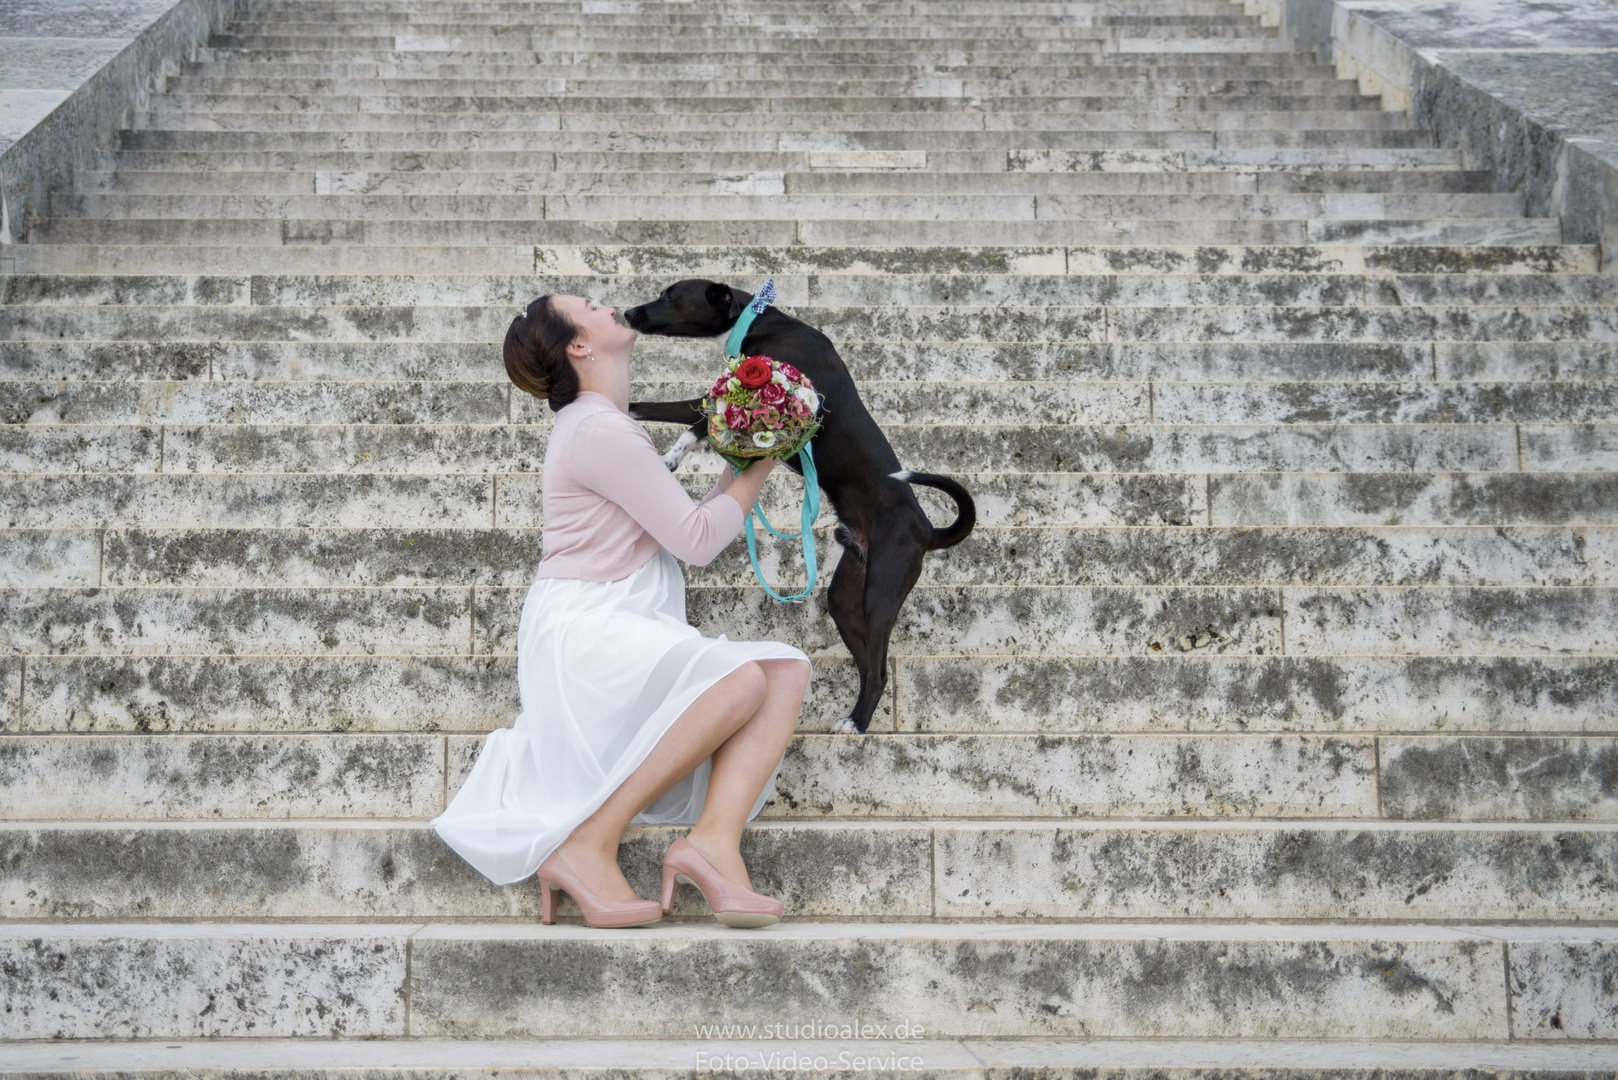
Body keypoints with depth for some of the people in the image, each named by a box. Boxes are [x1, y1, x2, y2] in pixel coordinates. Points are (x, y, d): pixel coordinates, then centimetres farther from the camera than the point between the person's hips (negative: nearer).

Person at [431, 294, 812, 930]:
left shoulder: (606, 426, 23)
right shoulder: (597, 430, -10)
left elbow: (684, 531, 26)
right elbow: (697, 540, -9)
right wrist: (761, 466, 4)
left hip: (627, 633, 9)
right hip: (580, 632, -9)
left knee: (787, 670, -10)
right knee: (742, 678, -31)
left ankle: (714, 838, -29)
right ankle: (586, 845, -27)